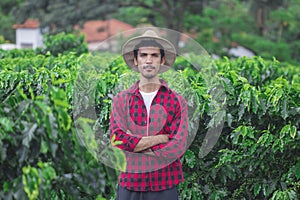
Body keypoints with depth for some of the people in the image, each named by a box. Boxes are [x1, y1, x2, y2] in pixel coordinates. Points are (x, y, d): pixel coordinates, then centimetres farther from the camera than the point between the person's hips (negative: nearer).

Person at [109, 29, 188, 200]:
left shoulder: (177, 101, 0)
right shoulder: (121, 100, 4)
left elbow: (178, 147, -11)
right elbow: (118, 141, -10)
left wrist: (135, 143, -11)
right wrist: (161, 138, -12)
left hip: (165, 186, -1)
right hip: (129, 185, 1)